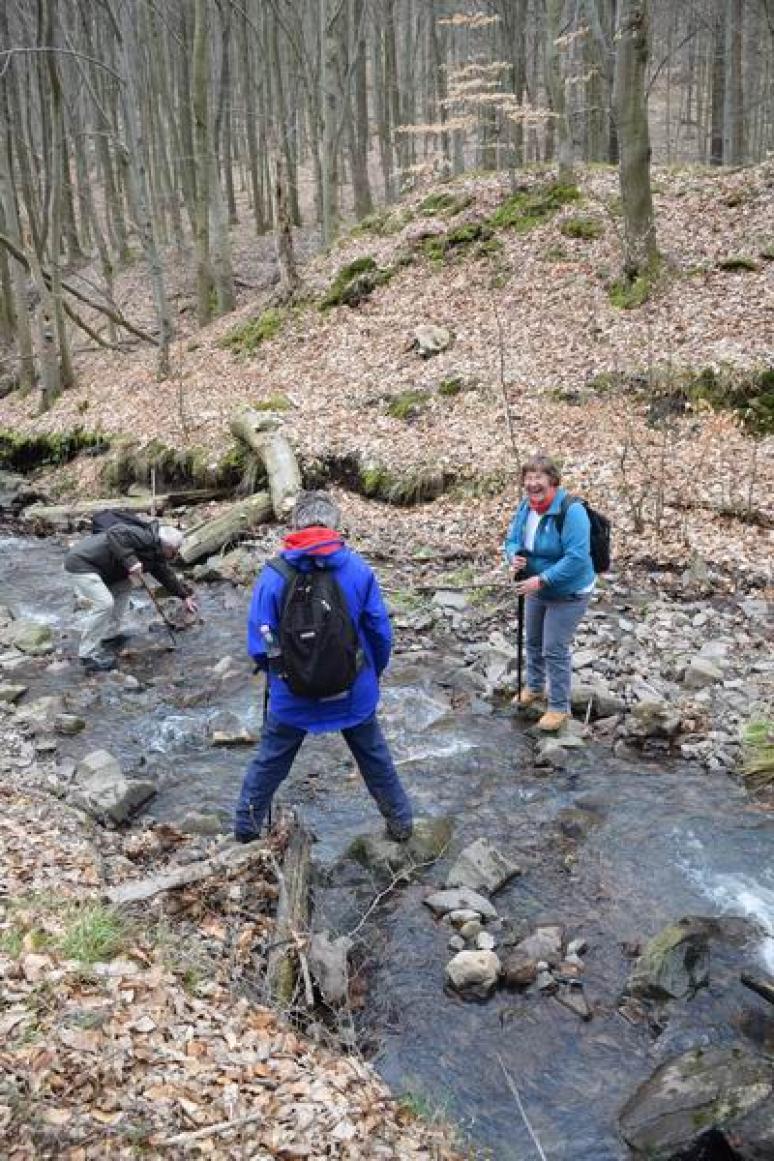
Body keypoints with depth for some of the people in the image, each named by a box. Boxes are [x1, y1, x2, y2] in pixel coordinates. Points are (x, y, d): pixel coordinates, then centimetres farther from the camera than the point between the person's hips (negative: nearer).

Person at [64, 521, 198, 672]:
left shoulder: (156, 555, 11)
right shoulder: (146, 538, -20)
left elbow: (167, 575, 26)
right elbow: (115, 533, -32)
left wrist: (185, 596, 30)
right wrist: (130, 561, -36)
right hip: (81, 562, -10)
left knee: (124, 586, 18)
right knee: (103, 603, -19)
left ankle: (110, 634, 24)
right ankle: (88, 655, -10)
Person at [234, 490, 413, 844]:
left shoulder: (273, 576, -15)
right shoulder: (358, 570, -13)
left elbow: (258, 645, -12)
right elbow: (381, 634, -8)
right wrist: (373, 674, 12)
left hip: (291, 696, -1)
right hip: (354, 692, 1)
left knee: (269, 763, 23)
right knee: (376, 759, 25)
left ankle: (245, 828, 37)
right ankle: (401, 822, 38)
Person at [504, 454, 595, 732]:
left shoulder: (571, 511, -30)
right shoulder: (525, 507, -6)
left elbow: (577, 558, -34)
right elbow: (512, 539, 5)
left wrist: (541, 580, -35)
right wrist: (514, 556, -20)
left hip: (568, 593, -8)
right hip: (538, 590, 8)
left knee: (555, 650, -2)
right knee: (533, 642, 22)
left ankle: (559, 707, 16)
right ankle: (535, 687, 46)